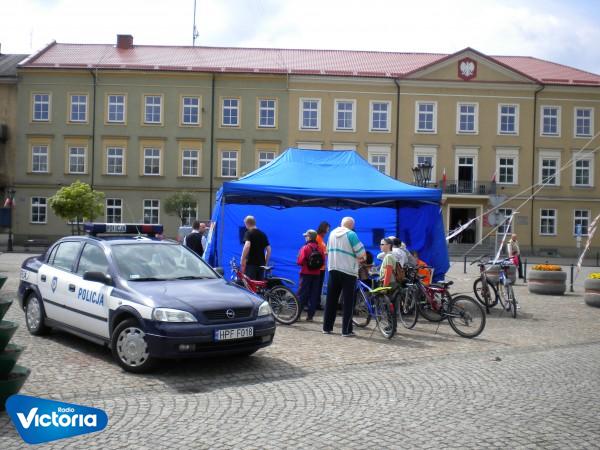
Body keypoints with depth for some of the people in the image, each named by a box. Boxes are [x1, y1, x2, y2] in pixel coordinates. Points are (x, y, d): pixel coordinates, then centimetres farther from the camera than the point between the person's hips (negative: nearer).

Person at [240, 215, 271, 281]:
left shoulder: (249, 233, -6)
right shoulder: (263, 234, 14)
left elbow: (247, 246, -23)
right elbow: (269, 250, 13)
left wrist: (242, 261, -18)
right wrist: (265, 263, 20)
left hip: (251, 263, -6)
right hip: (261, 263, 6)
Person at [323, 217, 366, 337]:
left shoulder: (332, 233, 8)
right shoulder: (351, 234, -10)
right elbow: (361, 253, -14)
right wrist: (360, 258, 10)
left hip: (332, 269, 5)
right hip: (348, 271, -5)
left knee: (331, 300, 12)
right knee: (348, 302, 1)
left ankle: (327, 327, 15)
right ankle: (346, 330, -1)